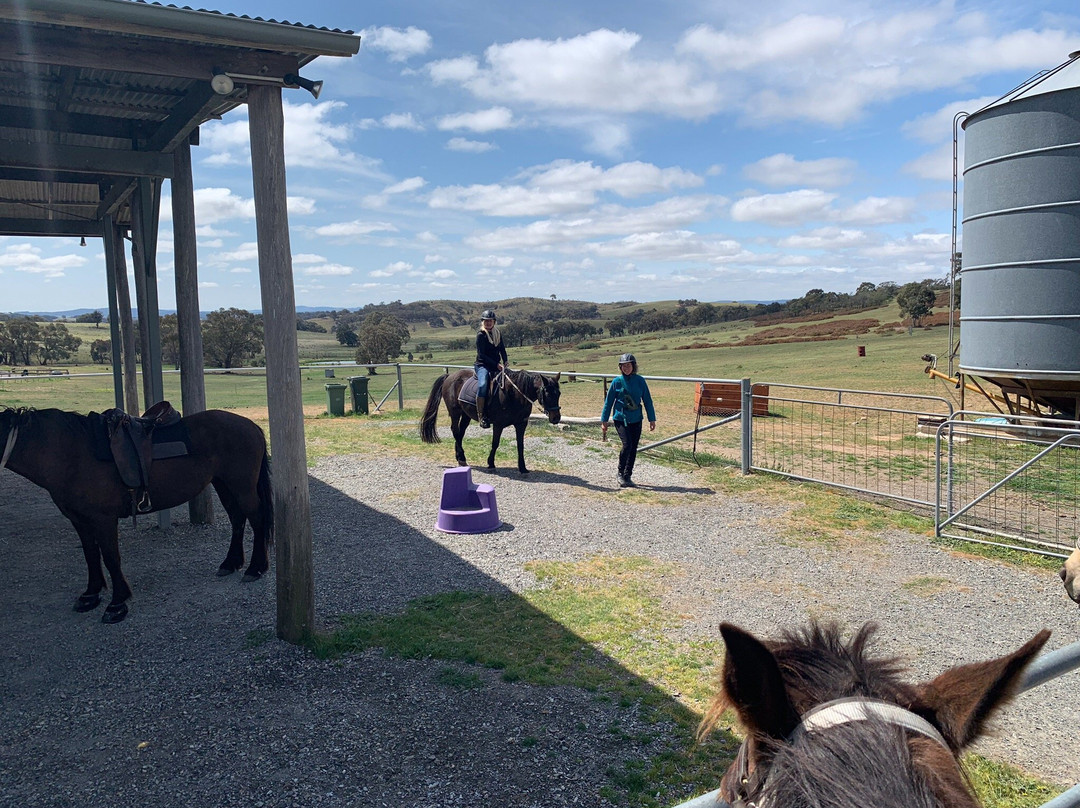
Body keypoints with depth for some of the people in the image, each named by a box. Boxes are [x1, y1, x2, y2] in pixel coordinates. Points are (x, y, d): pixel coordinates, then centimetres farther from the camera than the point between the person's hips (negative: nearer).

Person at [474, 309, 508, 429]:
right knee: (482, 385, -32)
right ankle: (481, 415, -28)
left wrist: (505, 361, -4)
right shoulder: (481, 335, -7)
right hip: (482, 366, -7)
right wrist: (496, 364, -18)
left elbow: (502, 348, 16)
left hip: (496, 366, 7)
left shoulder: (497, 333, 13)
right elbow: (481, 355, -12)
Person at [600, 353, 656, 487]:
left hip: (636, 419, 3)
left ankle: (627, 476, 18)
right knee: (627, 444, -17)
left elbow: (647, 401, 8)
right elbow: (608, 401, 3)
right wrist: (604, 420, 4)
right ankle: (620, 474, 1)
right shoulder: (617, 381, -3)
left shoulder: (640, 381, 2)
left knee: (633, 448, 5)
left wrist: (652, 419, 8)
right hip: (620, 419, -3)